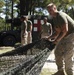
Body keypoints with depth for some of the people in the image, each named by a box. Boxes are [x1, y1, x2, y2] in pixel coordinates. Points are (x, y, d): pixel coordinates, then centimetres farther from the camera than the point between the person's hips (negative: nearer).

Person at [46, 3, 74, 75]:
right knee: (57, 51, 9)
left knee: (67, 55, -13)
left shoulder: (60, 15, -18)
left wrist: (56, 40, -22)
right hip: (65, 36, 10)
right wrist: (49, 38, 1)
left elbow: (65, 30, -25)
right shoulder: (54, 18, 11)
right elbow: (57, 32, 15)